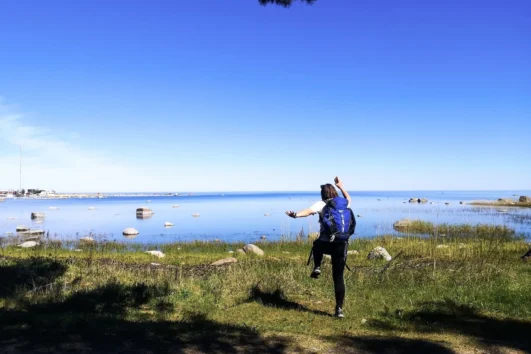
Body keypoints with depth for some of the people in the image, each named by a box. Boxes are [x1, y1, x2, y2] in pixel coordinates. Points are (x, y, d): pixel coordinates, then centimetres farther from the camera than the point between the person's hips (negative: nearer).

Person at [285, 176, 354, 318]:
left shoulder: (321, 204, 0)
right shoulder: (343, 204, 12)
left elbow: (309, 211, -21)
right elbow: (348, 198, 37)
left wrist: (296, 215, -34)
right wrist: (341, 186, 44)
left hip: (326, 244, -3)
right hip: (341, 245, 3)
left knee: (317, 244, 38)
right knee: (338, 277, 11)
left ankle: (317, 268, 23)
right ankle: (339, 308, 9)